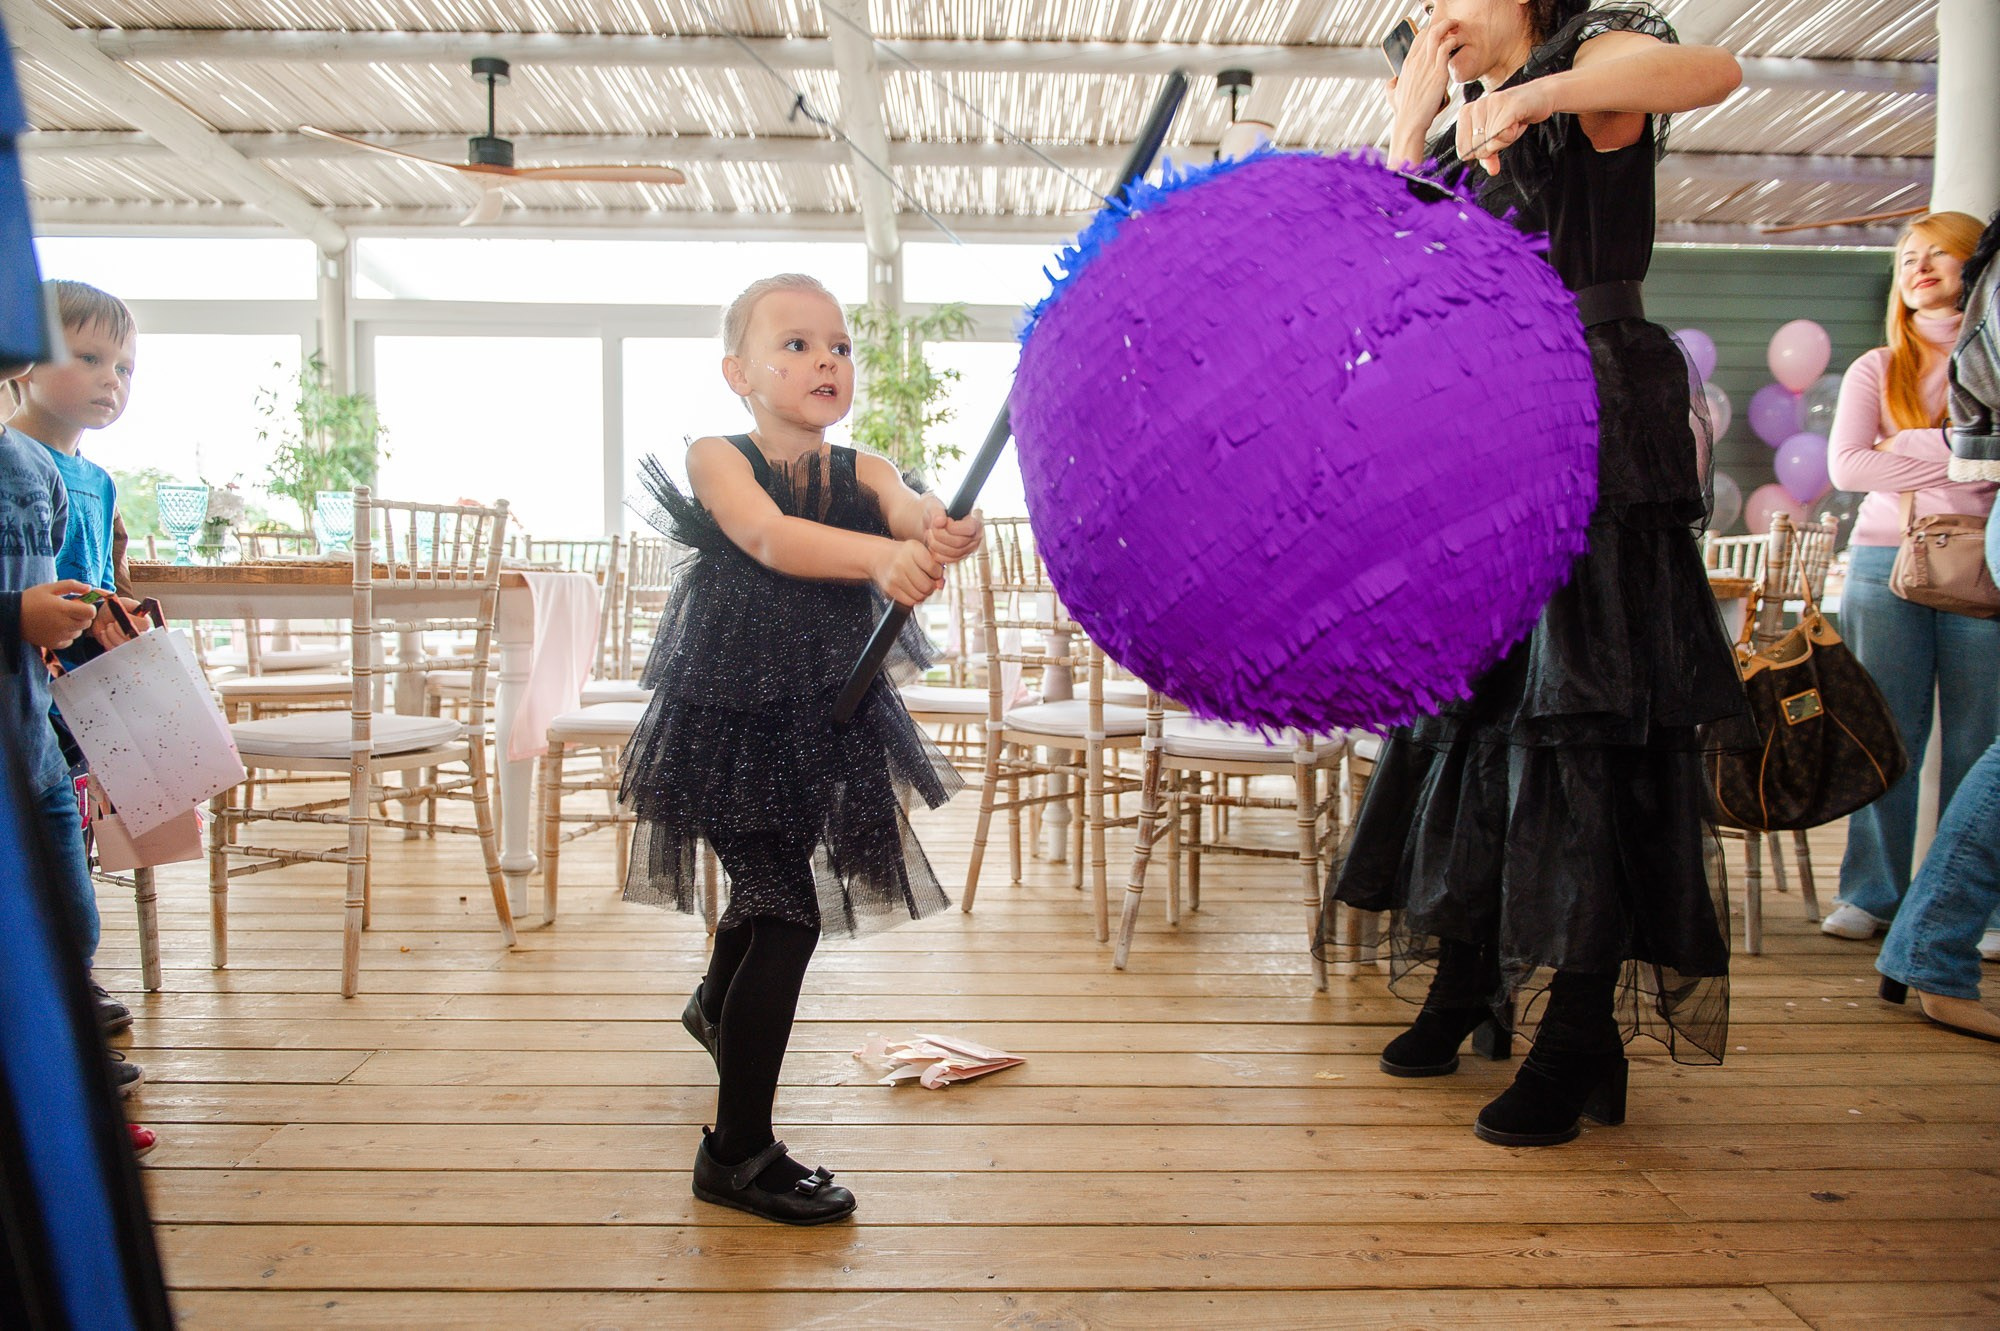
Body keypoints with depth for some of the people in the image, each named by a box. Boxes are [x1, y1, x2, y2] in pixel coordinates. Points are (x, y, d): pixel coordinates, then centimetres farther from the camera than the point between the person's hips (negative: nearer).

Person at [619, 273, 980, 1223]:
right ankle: (738, 1152, 3)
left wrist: (941, 532, -50)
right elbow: (770, 538, -35)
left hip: (827, 717, 6)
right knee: (790, 913, -12)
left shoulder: (862, 472, -2)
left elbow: (910, 508, -25)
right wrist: (879, 555, -53)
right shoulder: (717, 460, -14)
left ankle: (716, 1006, 59)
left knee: (771, 881, 26)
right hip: (731, 718, -5)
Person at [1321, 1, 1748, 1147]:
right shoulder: (1465, 145, 24)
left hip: (1592, 431, -7)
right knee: (1471, 699, 7)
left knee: (1585, 709, -9)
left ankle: (1581, 1037, -5)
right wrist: (1409, 128, 12)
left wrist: (1541, 92, -28)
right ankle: (1465, 983, 18)